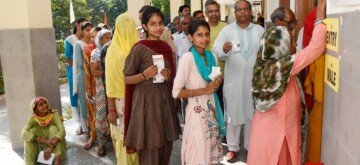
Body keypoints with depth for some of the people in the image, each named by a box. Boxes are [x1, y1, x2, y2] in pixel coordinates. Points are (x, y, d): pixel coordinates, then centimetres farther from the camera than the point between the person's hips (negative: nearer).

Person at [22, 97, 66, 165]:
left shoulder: (54, 114, -17)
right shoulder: (33, 118, -13)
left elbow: (62, 130, -31)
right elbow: (24, 134, -28)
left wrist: (51, 147, -44)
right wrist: (45, 141, -39)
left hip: (55, 145, -1)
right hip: (40, 145, 1)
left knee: (53, 128, -26)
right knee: (32, 131, -21)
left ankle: (57, 159, -32)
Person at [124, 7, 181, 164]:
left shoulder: (166, 47, 7)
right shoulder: (139, 48, -11)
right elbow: (127, 79, -8)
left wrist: (169, 75, -6)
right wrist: (145, 75, -24)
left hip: (164, 99, 6)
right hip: (146, 101, -6)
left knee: (166, 144, 12)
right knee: (150, 146, 1)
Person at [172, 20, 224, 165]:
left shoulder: (212, 56, 5)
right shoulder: (187, 58, -15)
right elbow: (176, 92, -18)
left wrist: (217, 83, -3)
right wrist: (204, 90, -19)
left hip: (212, 110, 7)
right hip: (197, 112, -6)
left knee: (213, 152, 16)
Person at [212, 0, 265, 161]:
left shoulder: (260, 30, 7)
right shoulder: (226, 30, 0)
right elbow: (216, 51, -9)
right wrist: (224, 50, -31)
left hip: (254, 79, 2)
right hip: (234, 80, -2)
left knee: (253, 113, 12)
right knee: (233, 113, 6)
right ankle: (232, 147, 20)